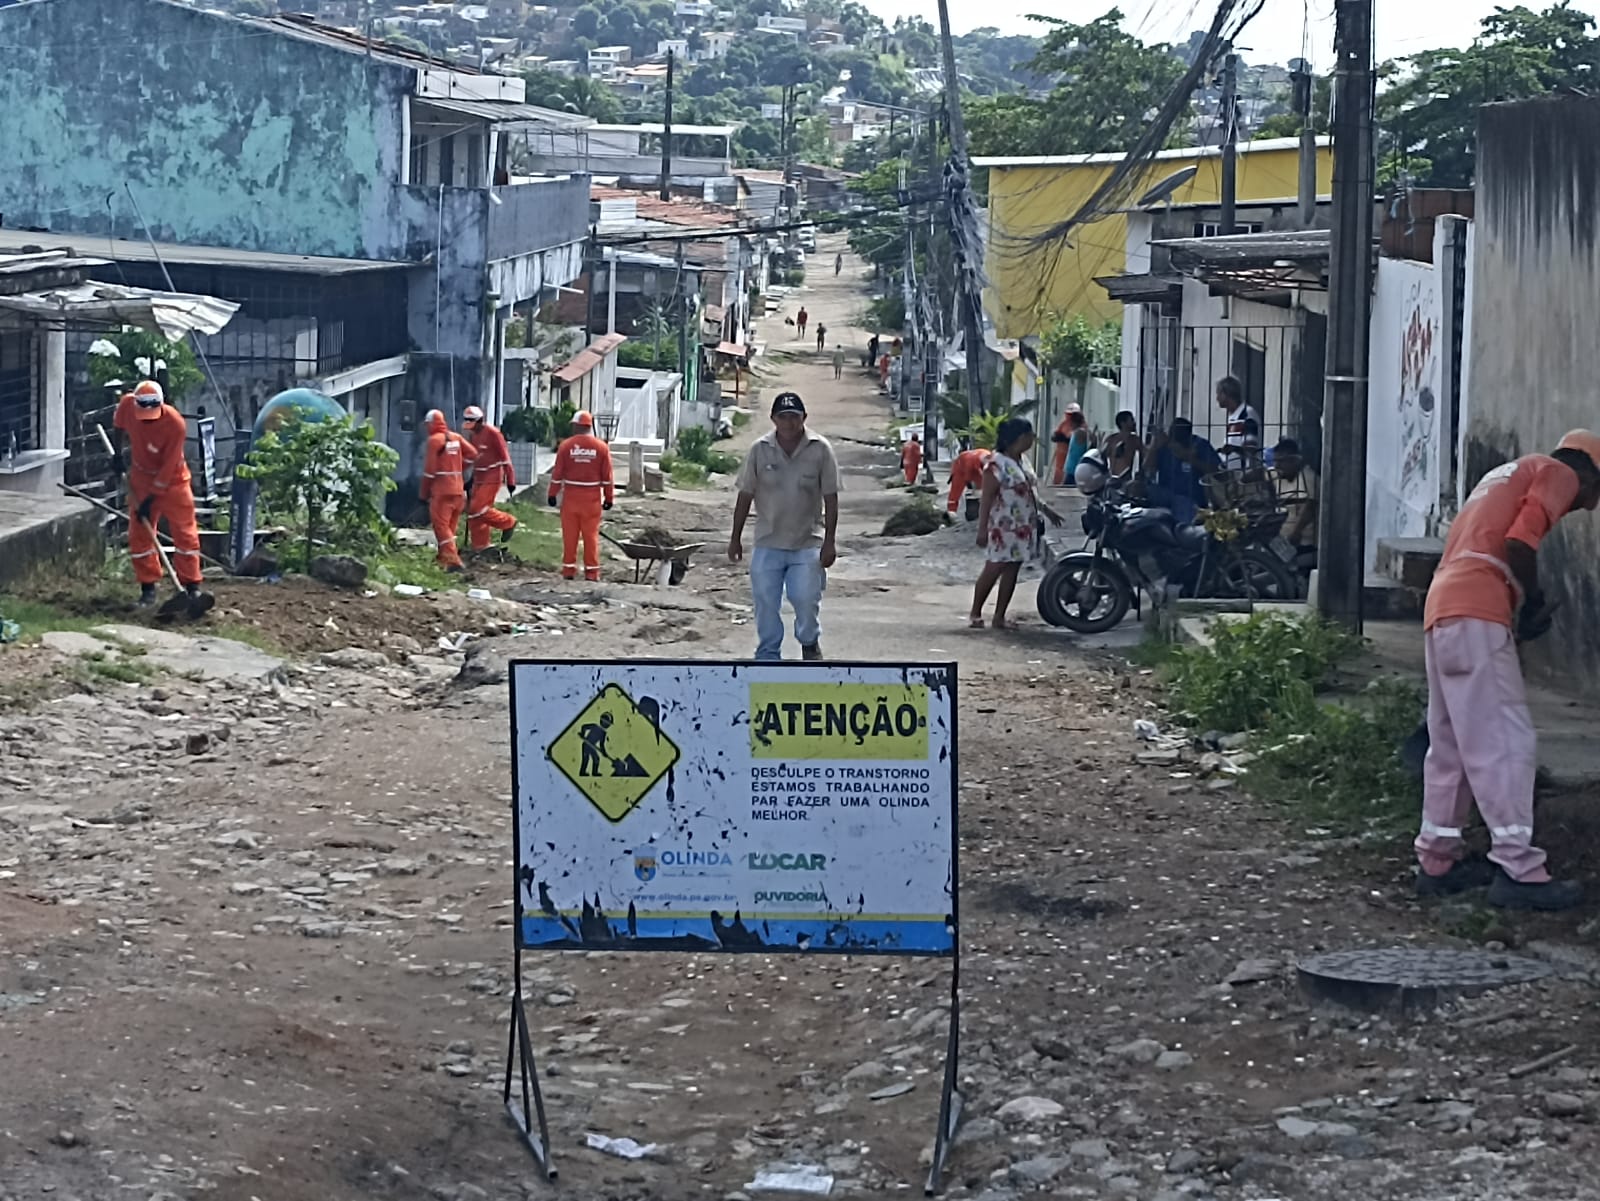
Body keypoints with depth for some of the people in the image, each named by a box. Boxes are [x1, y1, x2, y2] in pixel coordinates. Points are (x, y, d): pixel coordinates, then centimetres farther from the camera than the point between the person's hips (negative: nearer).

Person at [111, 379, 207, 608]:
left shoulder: (175, 424, -30)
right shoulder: (127, 405, -18)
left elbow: (168, 467, -25)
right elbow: (119, 426, 10)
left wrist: (150, 499, -22)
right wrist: (118, 453, 9)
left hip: (172, 480, -4)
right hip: (141, 477, 4)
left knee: (184, 533, -3)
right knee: (139, 535, 3)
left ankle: (192, 586, 3)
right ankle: (148, 587, 12)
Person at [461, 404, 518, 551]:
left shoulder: (493, 433, -15)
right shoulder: (472, 434, 9)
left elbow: (505, 456, -14)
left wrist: (510, 479, -14)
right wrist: (472, 477, 21)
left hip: (492, 478, -8)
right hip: (479, 478, 8)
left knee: (478, 509, -16)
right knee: (473, 511, 6)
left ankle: (507, 523, 2)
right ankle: (479, 546, 13)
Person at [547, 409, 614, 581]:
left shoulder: (566, 446, -4)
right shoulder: (601, 447, -2)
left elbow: (557, 473, -2)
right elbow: (607, 476, 0)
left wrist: (553, 494, 7)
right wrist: (609, 497, 8)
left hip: (570, 496, 0)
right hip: (592, 498, 0)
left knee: (570, 535, 6)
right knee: (591, 535, 5)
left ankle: (569, 570, 10)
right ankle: (591, 572, 5)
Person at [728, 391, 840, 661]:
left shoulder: (820, 450, -5)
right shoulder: (760, 449, -2)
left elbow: (830, 498, -2)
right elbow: (745, 496, 4)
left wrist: (829, 541, -5)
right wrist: (736, 538, 5)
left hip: (807, 543, -1)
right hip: (768, 543, 1)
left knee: (806, 599, -8)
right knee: (765, 602, 2)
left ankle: (810, 644, 21)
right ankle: (768, 655, 17)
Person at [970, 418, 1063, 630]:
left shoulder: (1020, 462, 11)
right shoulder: (997, 464, -16)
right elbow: (987, 498, -17)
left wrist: (1046, 509, 25)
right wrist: (982, 529, -19)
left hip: (1023, 528, 8)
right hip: (1003, 528, -8)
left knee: (1011, 572, 8)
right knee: (993, 570, -4)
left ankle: (999, 616, 13)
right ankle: (975, 614, 8)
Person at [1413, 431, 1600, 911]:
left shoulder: (1509, 475, 31)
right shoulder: (1560, 474, 3)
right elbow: (1520, 543, -13)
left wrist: (1526, 603, 16)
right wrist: (1534, 601, 0)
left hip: (1442, 609, 9)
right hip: (1476, 615, -9)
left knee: (1451, 743, 14)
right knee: (1505, 742, -11)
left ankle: (1437, 858, 18)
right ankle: (1519, 870, -15)